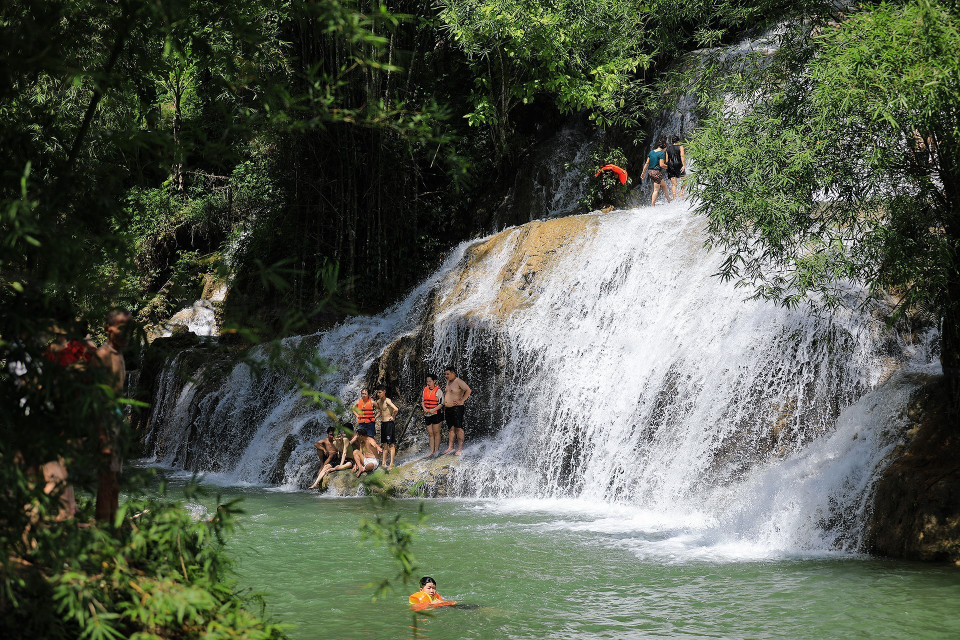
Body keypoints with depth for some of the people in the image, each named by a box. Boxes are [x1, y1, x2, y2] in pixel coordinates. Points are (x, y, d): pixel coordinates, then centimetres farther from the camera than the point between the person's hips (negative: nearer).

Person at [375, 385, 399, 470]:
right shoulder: (378, 402, 9)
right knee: (384, 444, 13)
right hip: (383, 423, 9)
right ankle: (384, 462, 19)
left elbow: (396, 409, -30)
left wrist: (393, 417, -14)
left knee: (391, 444, -6)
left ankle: (391, 464, -7)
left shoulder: (387, 401, -16)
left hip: (389, 423, -9)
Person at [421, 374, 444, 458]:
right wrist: (424, 408, -1)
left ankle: (436, 450, 5)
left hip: (436, 414, -5)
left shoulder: (438, 391, -8)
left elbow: (441, 403, -9)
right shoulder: (425, 390, 9)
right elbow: (422, 400, 17)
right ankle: (432, 451, 8)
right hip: (427, 414, 5)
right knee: (430, 434, 6)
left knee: (436, 432, -1)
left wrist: (433, 410, -19)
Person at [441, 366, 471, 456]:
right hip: (448, 409, 8)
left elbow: (468, 390, -18)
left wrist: (461, 401, -20)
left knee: (458, 428, -8)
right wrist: (445, 405, 19)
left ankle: (460, 448, -8)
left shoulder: (459, 382, -10)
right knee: (451, 428, 10)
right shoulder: (448, 381, 16)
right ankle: (450, 447, 13)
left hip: (457, 408, -8)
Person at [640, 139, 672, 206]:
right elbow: (661, 165, -19)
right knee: (656, 190, 1)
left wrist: (643, 172, 16)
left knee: (663, 185, 25)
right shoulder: (662, 153, -12)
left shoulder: (651, 152, 9)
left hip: (650, 171, 8)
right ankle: (652, 205, -1)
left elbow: (647, 163, 11)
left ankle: (669, 199, 34)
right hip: (657, 172, -8)